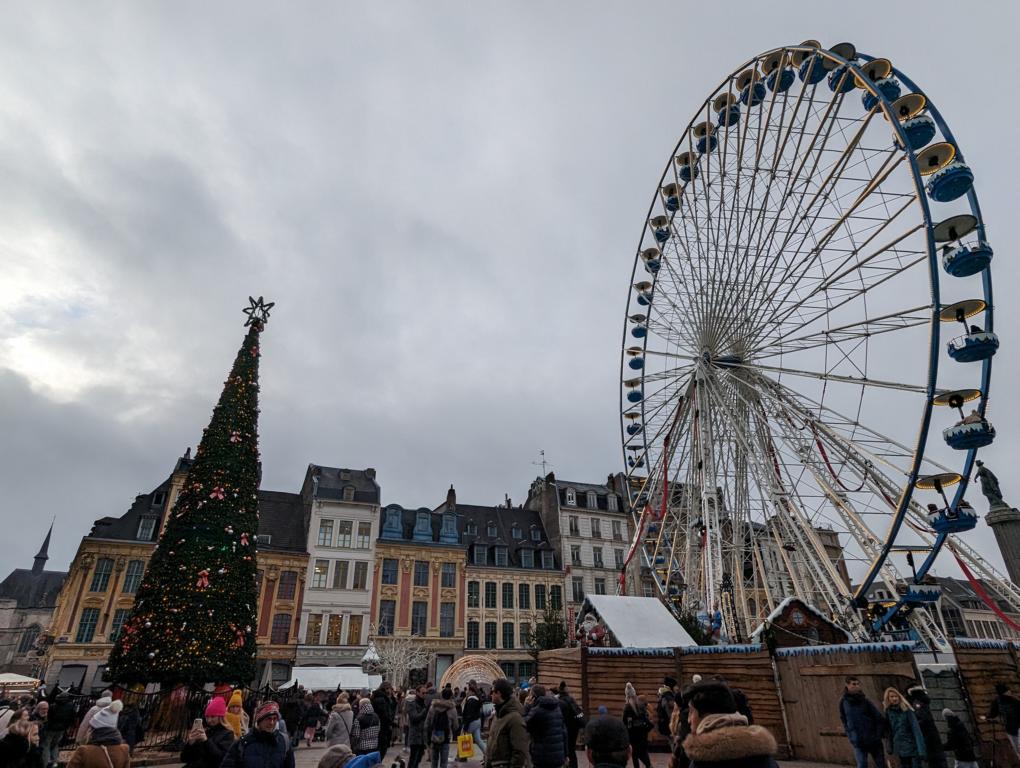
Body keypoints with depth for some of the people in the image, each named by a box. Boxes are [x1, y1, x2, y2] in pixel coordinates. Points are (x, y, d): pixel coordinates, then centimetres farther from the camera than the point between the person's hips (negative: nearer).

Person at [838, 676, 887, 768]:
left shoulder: (865, 700, -3)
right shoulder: (843, 702, -1)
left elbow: (880, 719, -2)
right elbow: (844, 721, 9)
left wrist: (879, 735, -8)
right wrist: (851, 736, 4)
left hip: (873, 740, 1)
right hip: (858, 743, -1)